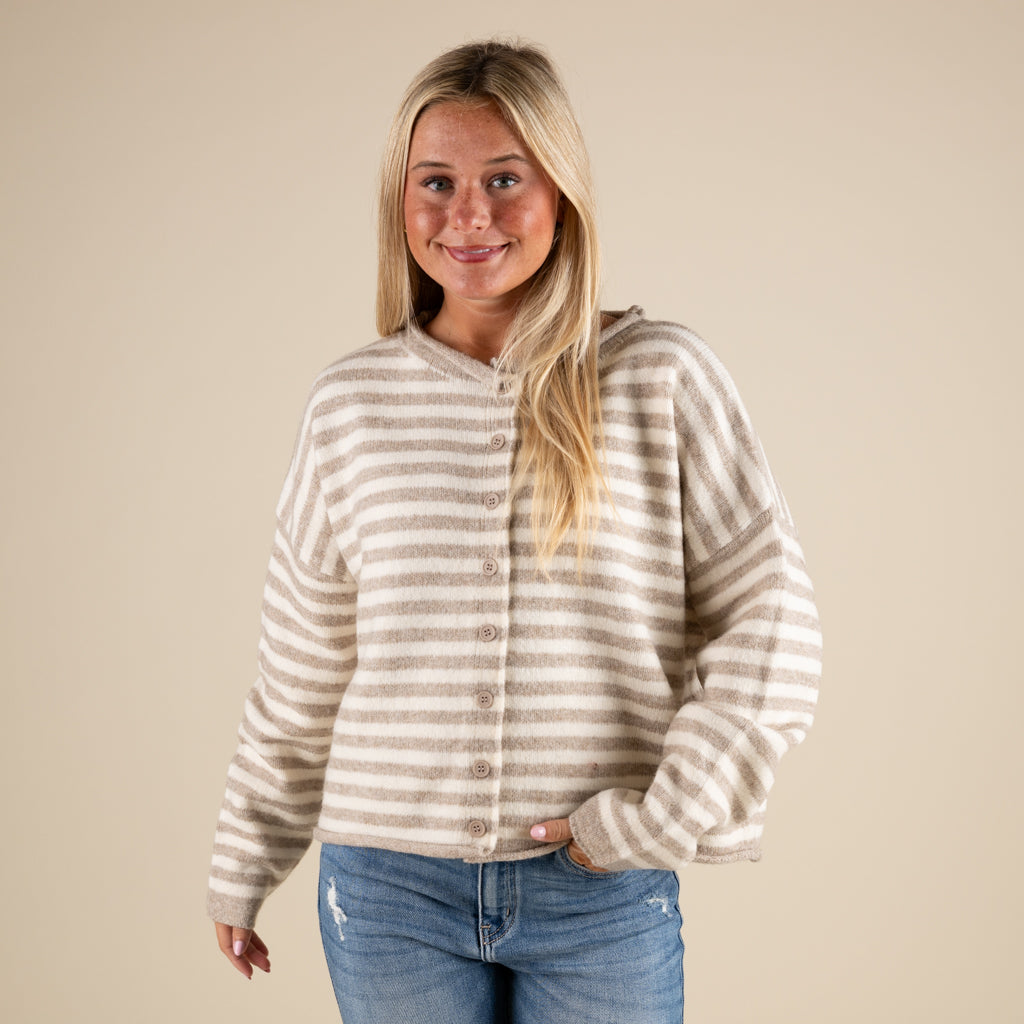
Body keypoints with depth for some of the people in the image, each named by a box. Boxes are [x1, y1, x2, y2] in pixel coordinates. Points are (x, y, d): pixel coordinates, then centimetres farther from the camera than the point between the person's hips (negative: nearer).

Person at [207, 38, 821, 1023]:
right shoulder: (351, 404, 2)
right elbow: (302, 670, 10)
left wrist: (665, 816, -10)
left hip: (603, 897, -1)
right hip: (391, 888, 2)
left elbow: (767, 625, -2)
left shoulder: (663, 379, -4)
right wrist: (244, 862, 15)